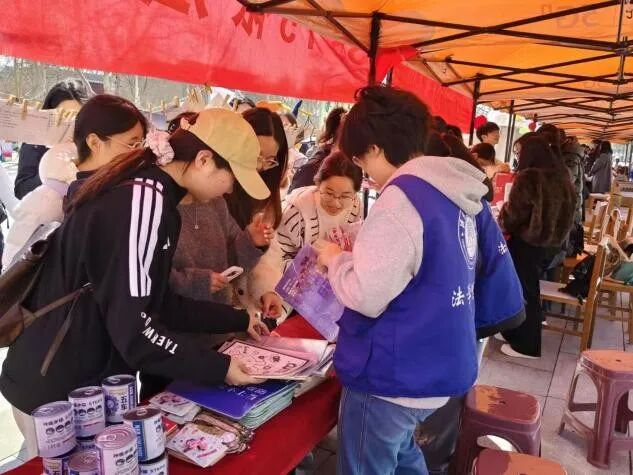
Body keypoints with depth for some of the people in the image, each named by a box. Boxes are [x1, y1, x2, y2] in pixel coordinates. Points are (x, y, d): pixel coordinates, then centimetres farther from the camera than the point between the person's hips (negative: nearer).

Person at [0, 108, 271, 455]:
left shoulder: (144, 191, 6)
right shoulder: (145, 199, -24)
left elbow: (156, 303, 8)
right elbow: (132, 326, -27)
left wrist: (238, 320, 11)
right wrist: (218, 368, -19)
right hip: (59, 392, -9)